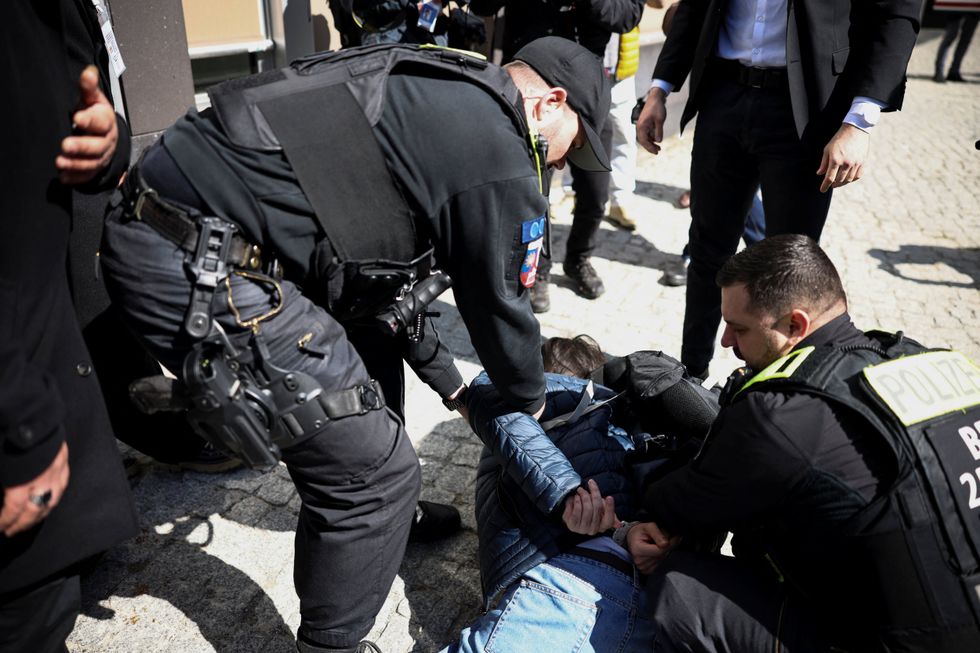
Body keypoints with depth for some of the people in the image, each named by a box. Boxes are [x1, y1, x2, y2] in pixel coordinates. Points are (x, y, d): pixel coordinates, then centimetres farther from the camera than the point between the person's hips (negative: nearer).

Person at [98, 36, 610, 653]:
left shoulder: (431, 93, 20)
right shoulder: (500, 151, -9)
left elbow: (389, 266, 26)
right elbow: (498, 305, 1)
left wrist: (449, 383, 34)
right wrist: (531, 399, 22)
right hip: (198, 270, -11)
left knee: (370, 334, 27)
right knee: (376, 470, -3)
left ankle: (381, 518, 46)